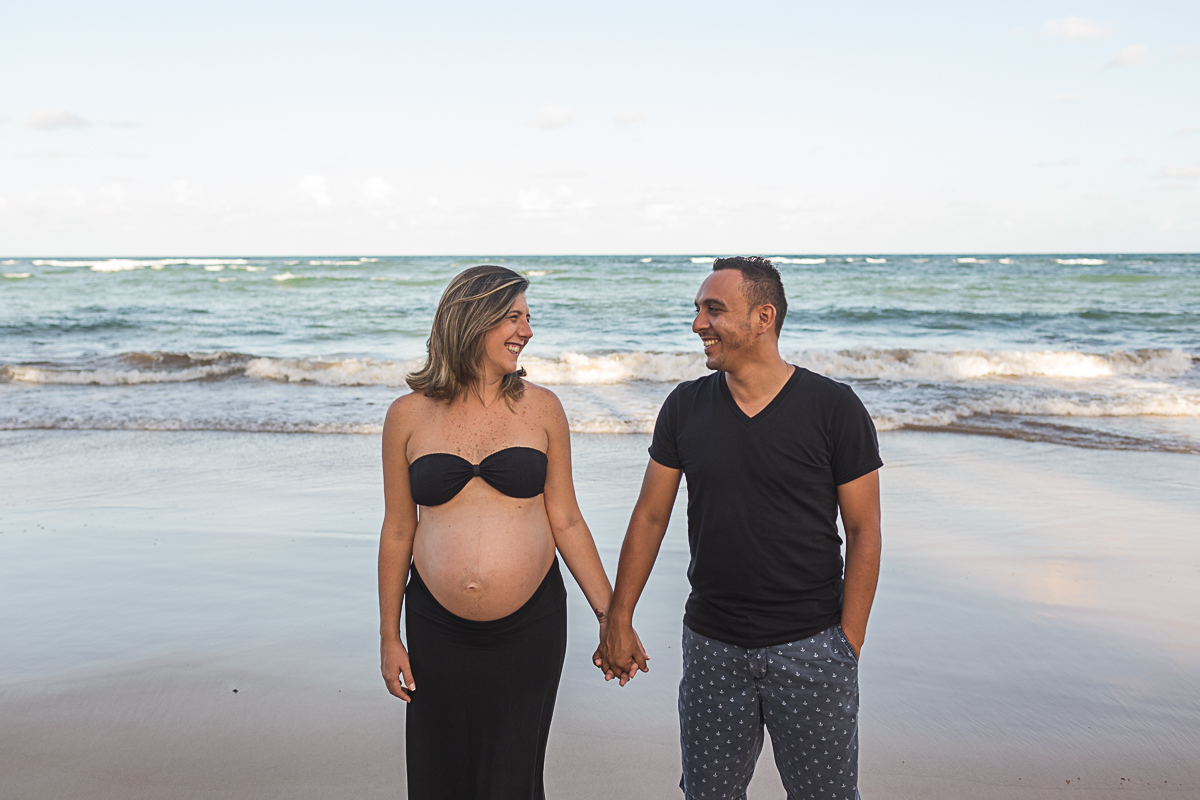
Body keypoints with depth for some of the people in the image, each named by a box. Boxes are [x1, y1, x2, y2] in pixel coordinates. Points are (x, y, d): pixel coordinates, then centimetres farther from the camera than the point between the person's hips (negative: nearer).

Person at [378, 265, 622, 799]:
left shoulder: (540, 409, -1)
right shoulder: (408, 416, -1)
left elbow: (565, 521, 2)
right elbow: (398, 531, 5)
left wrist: (610, 615, 1)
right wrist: (389, 637, 7)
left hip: (530, 628, 0)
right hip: (438, 630, 1)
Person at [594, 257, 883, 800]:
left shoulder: (833, 408, -8)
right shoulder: (685, 407, 2)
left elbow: (864, 531, -4)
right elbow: (650, 517, 7)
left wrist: (849, 642, -8)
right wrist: (618, 622, 6)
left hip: (811, 647, -3)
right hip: (711, 646, 3)